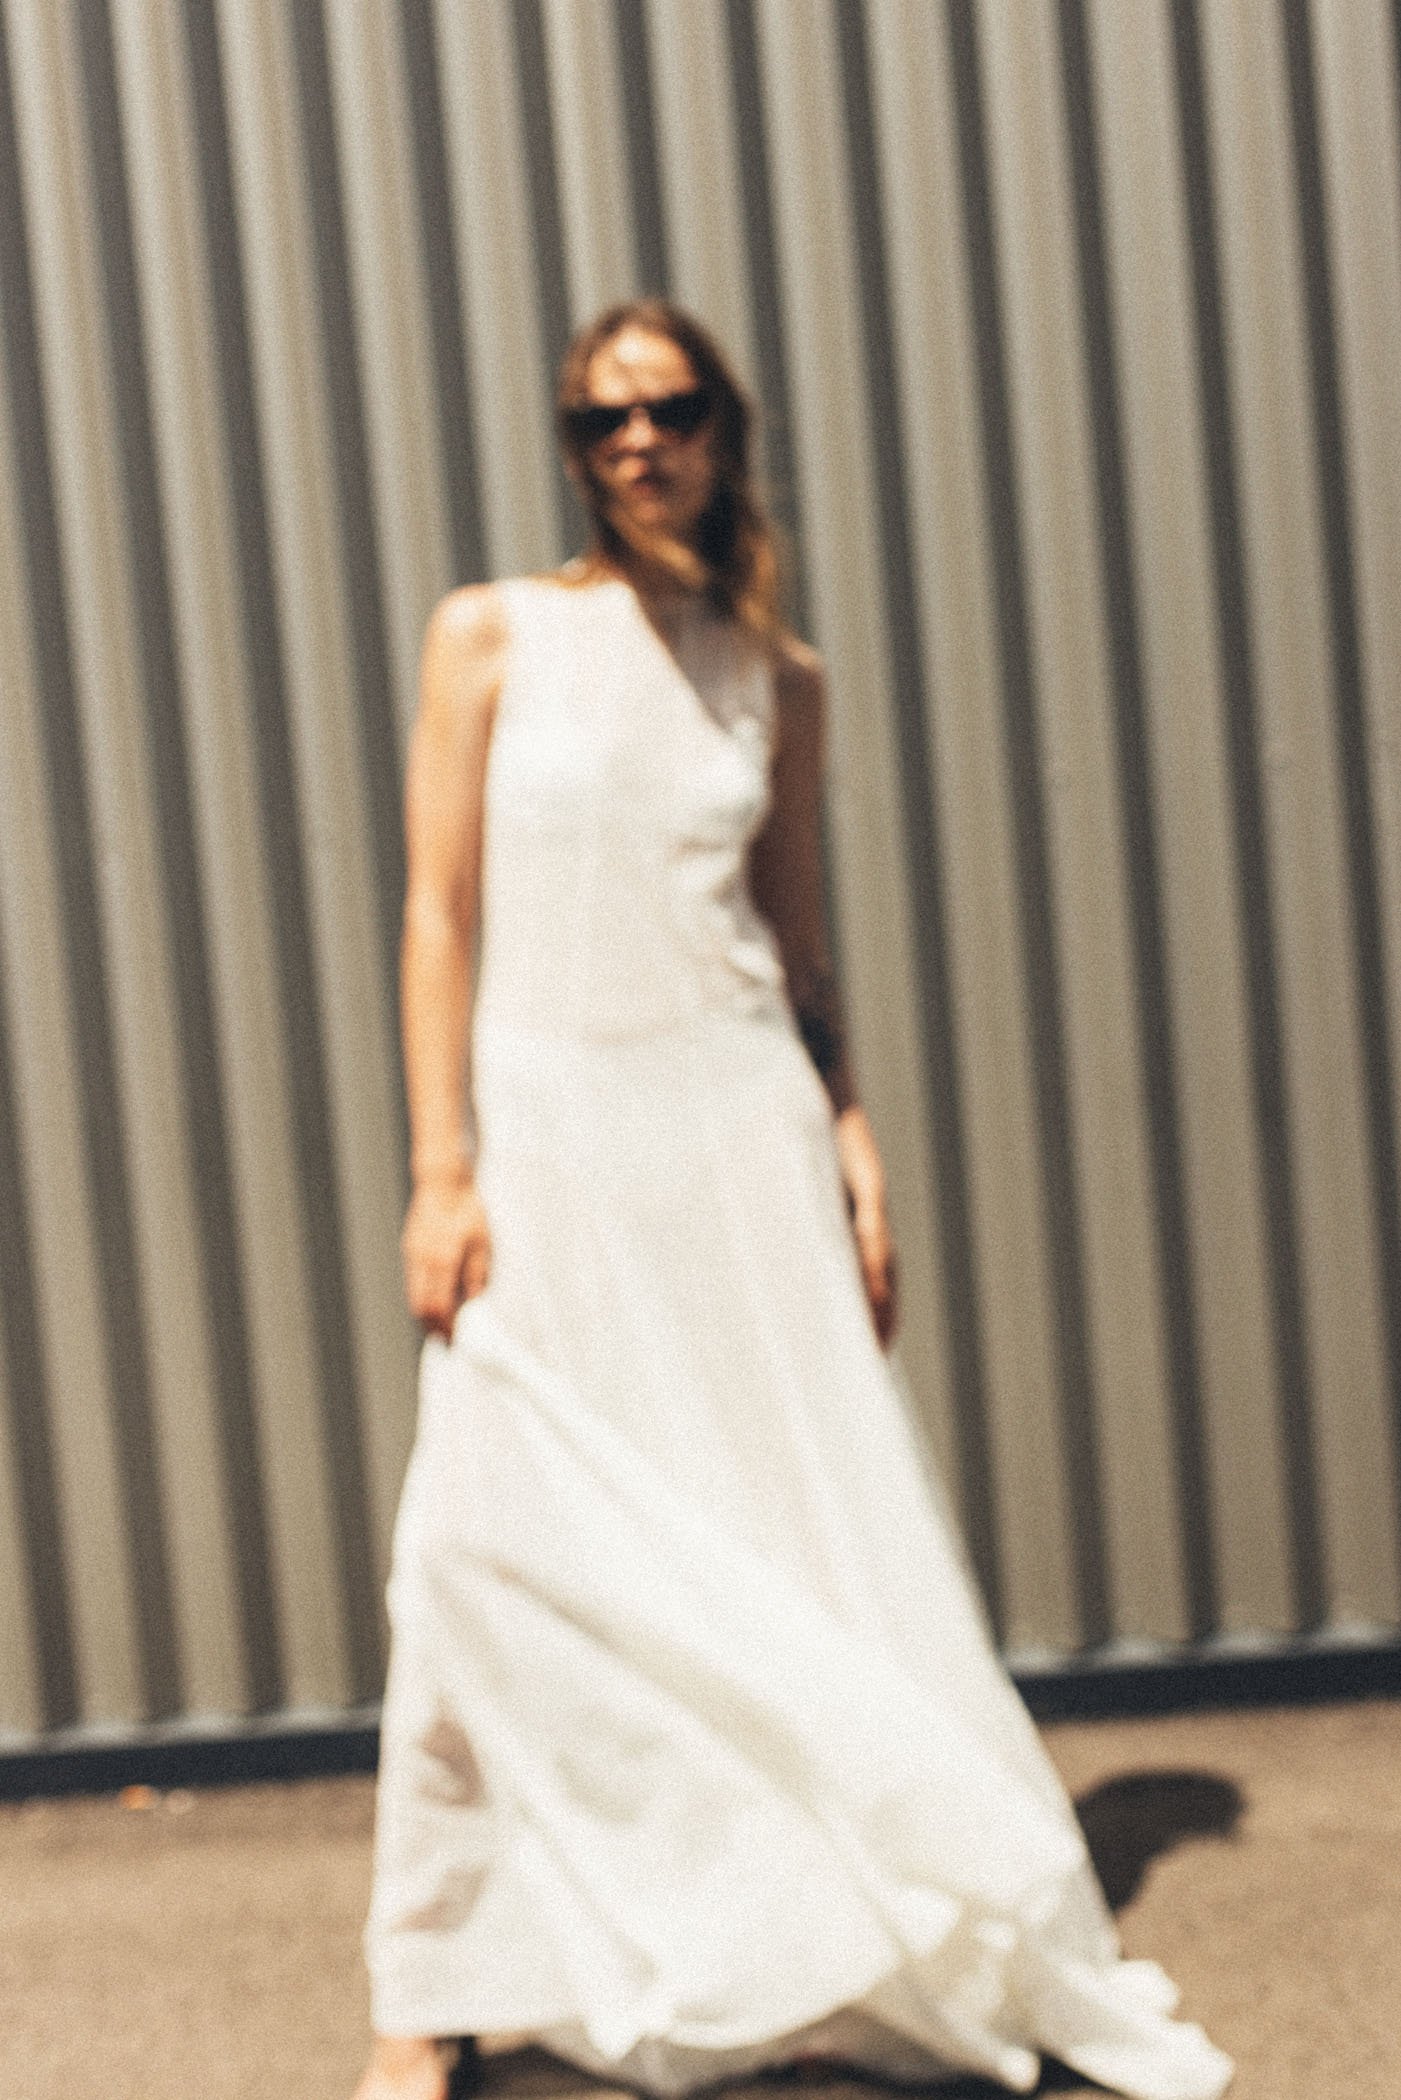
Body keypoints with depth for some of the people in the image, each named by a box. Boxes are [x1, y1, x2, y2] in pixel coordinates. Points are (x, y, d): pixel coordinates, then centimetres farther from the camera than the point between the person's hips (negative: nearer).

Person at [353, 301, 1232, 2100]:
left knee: (831, 1544, 4)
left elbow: (797, 941, 12)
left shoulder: (778, 678, 9)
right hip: (549, 1138, -1)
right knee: (482, 1558, -1)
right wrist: (439, 1169, -7)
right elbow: (439, 910, -1)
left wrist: (854, 1148, 3)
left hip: (742, 1126, 2)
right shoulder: (490, 635, 2)